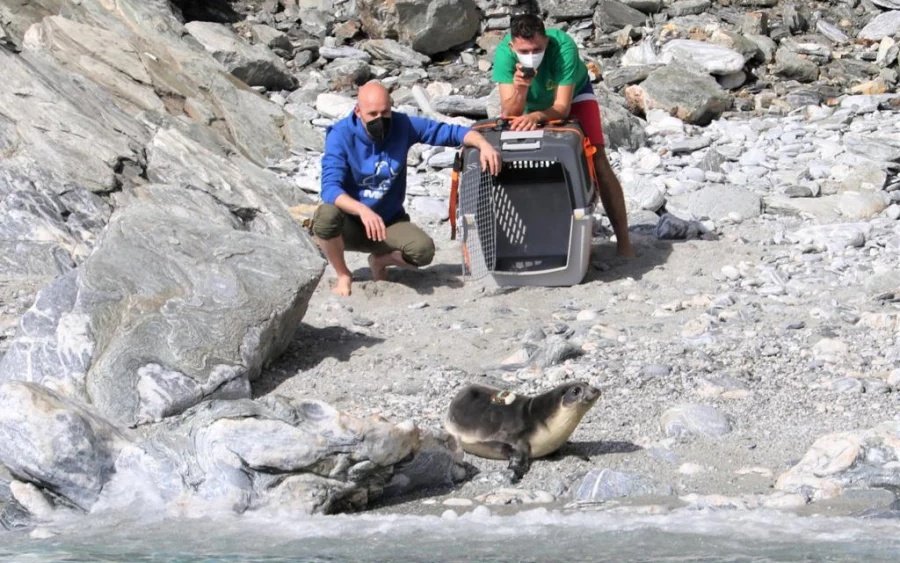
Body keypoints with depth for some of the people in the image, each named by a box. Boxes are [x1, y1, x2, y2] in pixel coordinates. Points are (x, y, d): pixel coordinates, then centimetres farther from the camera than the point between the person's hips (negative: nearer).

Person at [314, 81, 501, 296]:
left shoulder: (403, 125, -9)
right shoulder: (341, 135, -18)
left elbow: (451, 132, -8)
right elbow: (330, 187, -30)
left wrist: (483, 144, -30)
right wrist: (363, 210, -48)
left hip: (389, 222, 2)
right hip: (350, 224, -2)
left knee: (423, 250, -26)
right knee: (327, 215, -37)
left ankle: (380, 260, 10)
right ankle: (343, 275, -7)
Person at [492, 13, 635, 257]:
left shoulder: (563, 46, -41)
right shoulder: (504, 53, -36)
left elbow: (562, 108, -39)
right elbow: (510, 113, -37)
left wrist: (536, 116, -58)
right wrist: (520, 90, -56)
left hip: (572, 95, -2)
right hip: (528, 101, 3)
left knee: (597, 162, -14)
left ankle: (623, 240, -11)